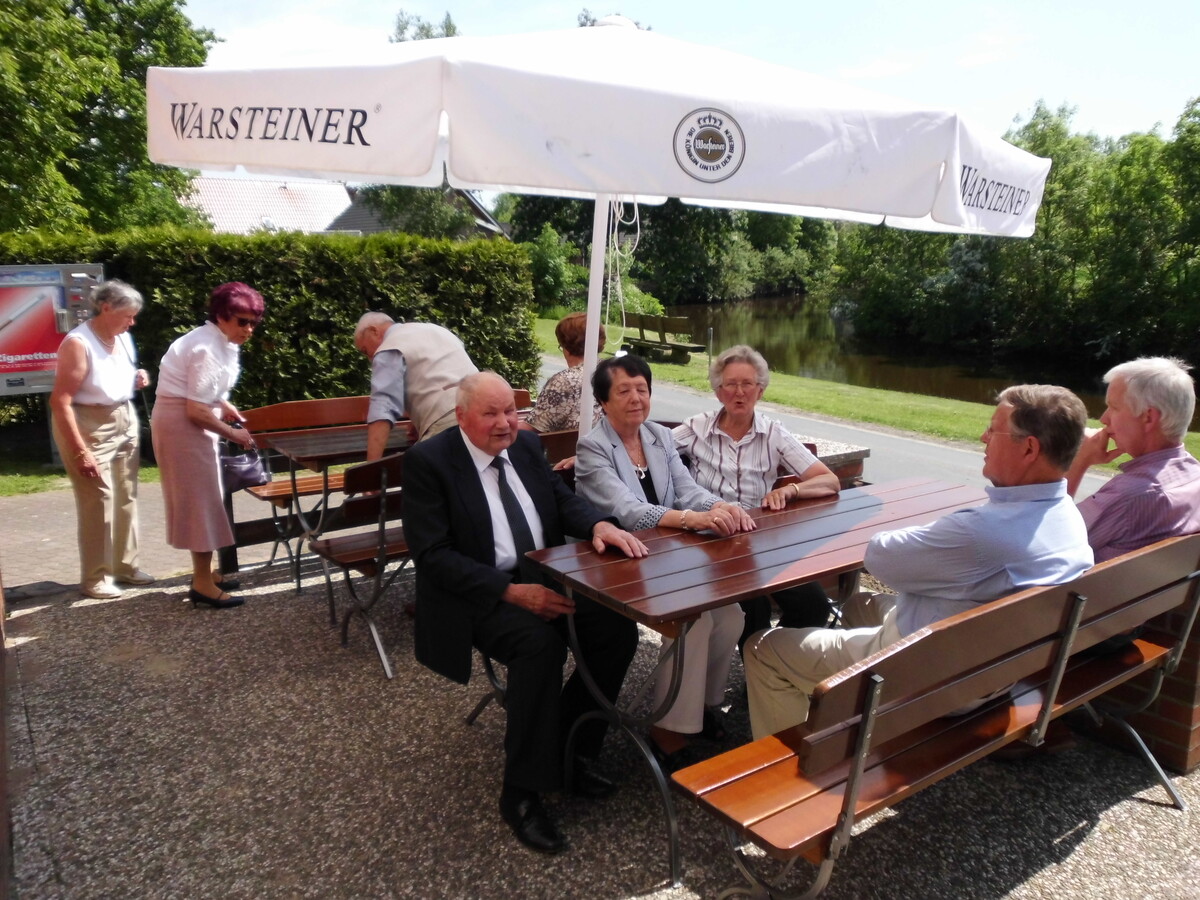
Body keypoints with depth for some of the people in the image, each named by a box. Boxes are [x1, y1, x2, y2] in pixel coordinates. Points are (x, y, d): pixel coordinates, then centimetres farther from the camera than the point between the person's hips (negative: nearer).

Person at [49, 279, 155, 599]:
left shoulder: (123, 338, 2)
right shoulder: (78, 343, -19)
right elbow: (60, 402, -21)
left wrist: (137, 378, -2)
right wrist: (80, 451, -23)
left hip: (124, 421, 7)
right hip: (88, 425, -7)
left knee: (126, 497, 11)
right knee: (98, 501, -4)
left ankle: (125, 566, 24)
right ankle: (95, 578, 8)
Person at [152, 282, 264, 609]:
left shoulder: (217, 342, 7)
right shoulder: (209, 350, -24)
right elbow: (197, 411, -25)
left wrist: (225, 406, 10)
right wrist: (232, 434, -14)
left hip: (188, 421, 10)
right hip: (182, 424, -10)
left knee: (203, 497, 15)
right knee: (200, 498, -5)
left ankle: (204, 572, 27)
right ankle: (203, 584, 3)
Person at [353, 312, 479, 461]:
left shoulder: (389, 350, 1)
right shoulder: (434, 329, 26)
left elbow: (383, 410, -12)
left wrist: (371, 464, -17)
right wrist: (421, 418, 36)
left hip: (447, 425, -8)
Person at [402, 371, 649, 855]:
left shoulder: (527, 445, 7)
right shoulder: (427, 460, -12)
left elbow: (563, 499, 10)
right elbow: (433, 556, -16)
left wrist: (599, 524, -14)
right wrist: (512, 592, -25)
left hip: (543, 578, 6)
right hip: (479, 594, -6)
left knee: (618, 626, -16)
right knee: (540, 641, -33)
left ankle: (566, 748, 5)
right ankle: (521, 792, -15)